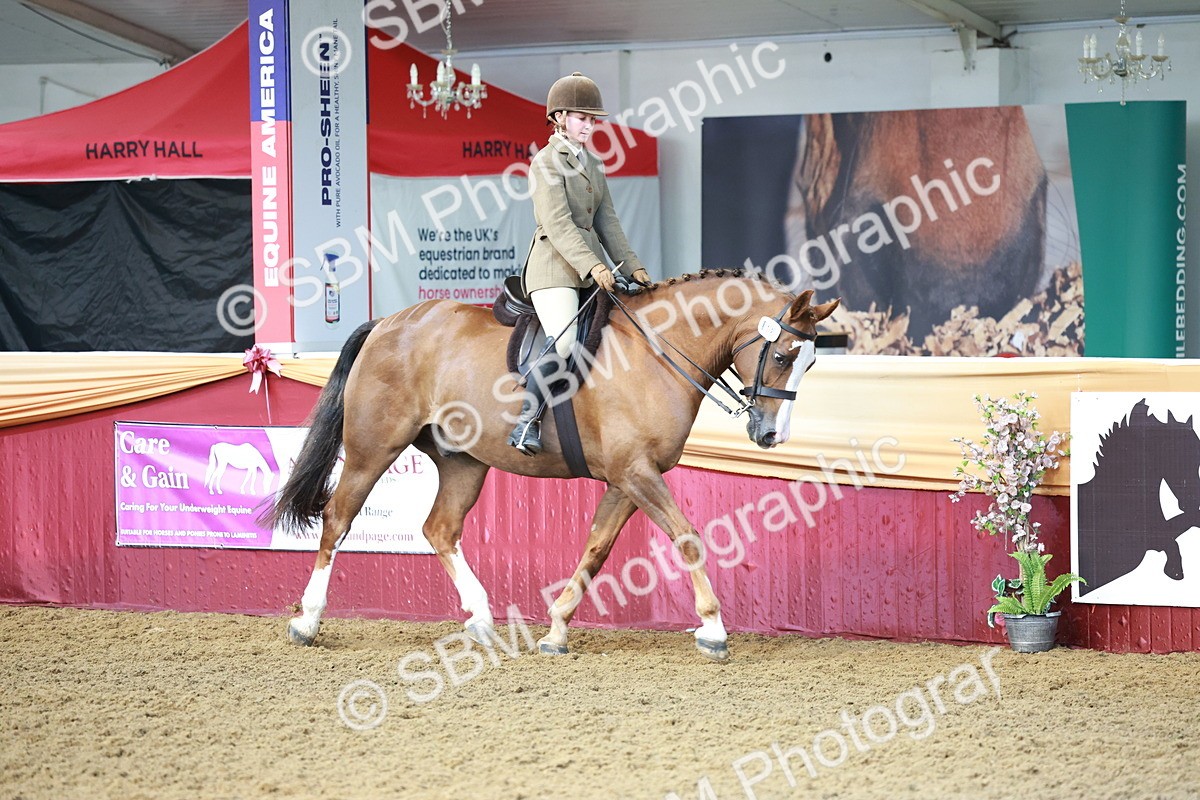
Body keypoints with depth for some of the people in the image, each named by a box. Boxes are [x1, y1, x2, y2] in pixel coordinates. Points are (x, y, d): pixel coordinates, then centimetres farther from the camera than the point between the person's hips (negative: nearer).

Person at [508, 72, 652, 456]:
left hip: (590, 271, 9)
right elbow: (558, 225, -17)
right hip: (554, 269, -9)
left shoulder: (592, 164, 19)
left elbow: (607, 222, 17)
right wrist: (592, 266, -27)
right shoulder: (547, 162, -7)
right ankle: (526, 423, -18)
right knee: (564, 343, -26)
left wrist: (631, 265, 5)